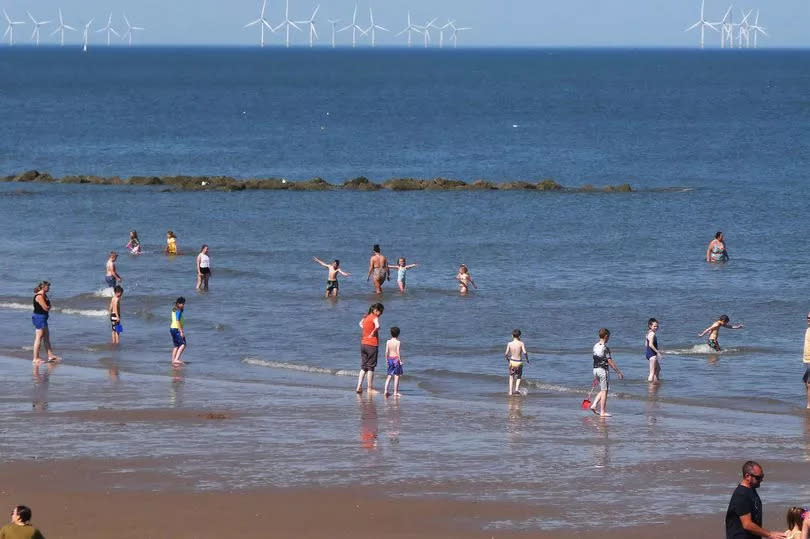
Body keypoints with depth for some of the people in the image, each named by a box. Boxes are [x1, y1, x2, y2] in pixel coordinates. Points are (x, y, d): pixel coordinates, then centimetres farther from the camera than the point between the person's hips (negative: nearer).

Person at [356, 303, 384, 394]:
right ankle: (369, 388, 2)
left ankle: (359, 387, 6)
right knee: (371, 367, 0)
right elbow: (377, 326, -32)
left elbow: (361, 323, 34)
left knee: (363, 367, 12)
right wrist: (373, 333, -15)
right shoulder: (375, 318, -12)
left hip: (363, 344, 7)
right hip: (372, 345, -7)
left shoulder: (366, 317, 11)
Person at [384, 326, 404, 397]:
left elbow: (386, 352, 3)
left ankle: (386, 390, 3)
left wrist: (386, 359, 13)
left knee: (389, 375, 11)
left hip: (390, 358, 5)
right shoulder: (398, 342, -10)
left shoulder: (388, 342, 2)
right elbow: (398, 352, -15)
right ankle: (395, 392, 1)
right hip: (396, 358, -4)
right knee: (397, 376, 1)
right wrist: (400, 360, -10)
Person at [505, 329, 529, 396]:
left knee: (511, 377, 15)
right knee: (519, 377, 19)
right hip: (519, 362, -1)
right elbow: (525, 352, -18)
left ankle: (510, 392, 10)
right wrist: (527, 359, 0)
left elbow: (506, 354, -5)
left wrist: (507, 358, 17)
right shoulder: (521, 343, -10)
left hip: (512, 361, 1)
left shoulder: (509, 343, -6)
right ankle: (517, 389, 1)